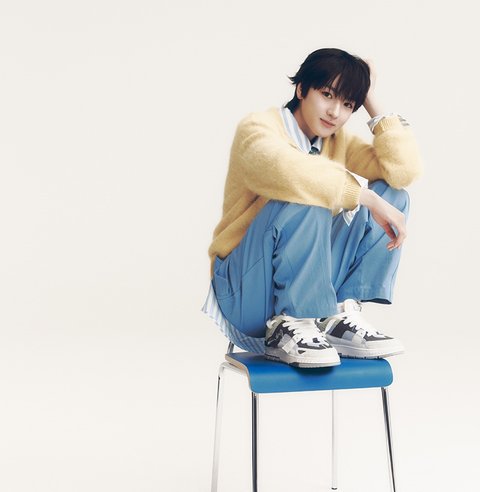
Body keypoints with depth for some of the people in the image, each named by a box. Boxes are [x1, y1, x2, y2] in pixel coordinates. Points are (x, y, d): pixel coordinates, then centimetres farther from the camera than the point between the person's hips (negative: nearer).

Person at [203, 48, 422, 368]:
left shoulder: (339, 141, 7)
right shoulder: (257, 129, -12)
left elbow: (406, 171, -7)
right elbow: (286, 170, -37)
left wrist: (372, 103, -6)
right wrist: (366, 198, -34)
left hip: (312, 285, 7)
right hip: (247, 288, -6)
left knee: (393, 195, -6)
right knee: (305, 201, -32)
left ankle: (340, 318, -13)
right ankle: (288, 329, -24)